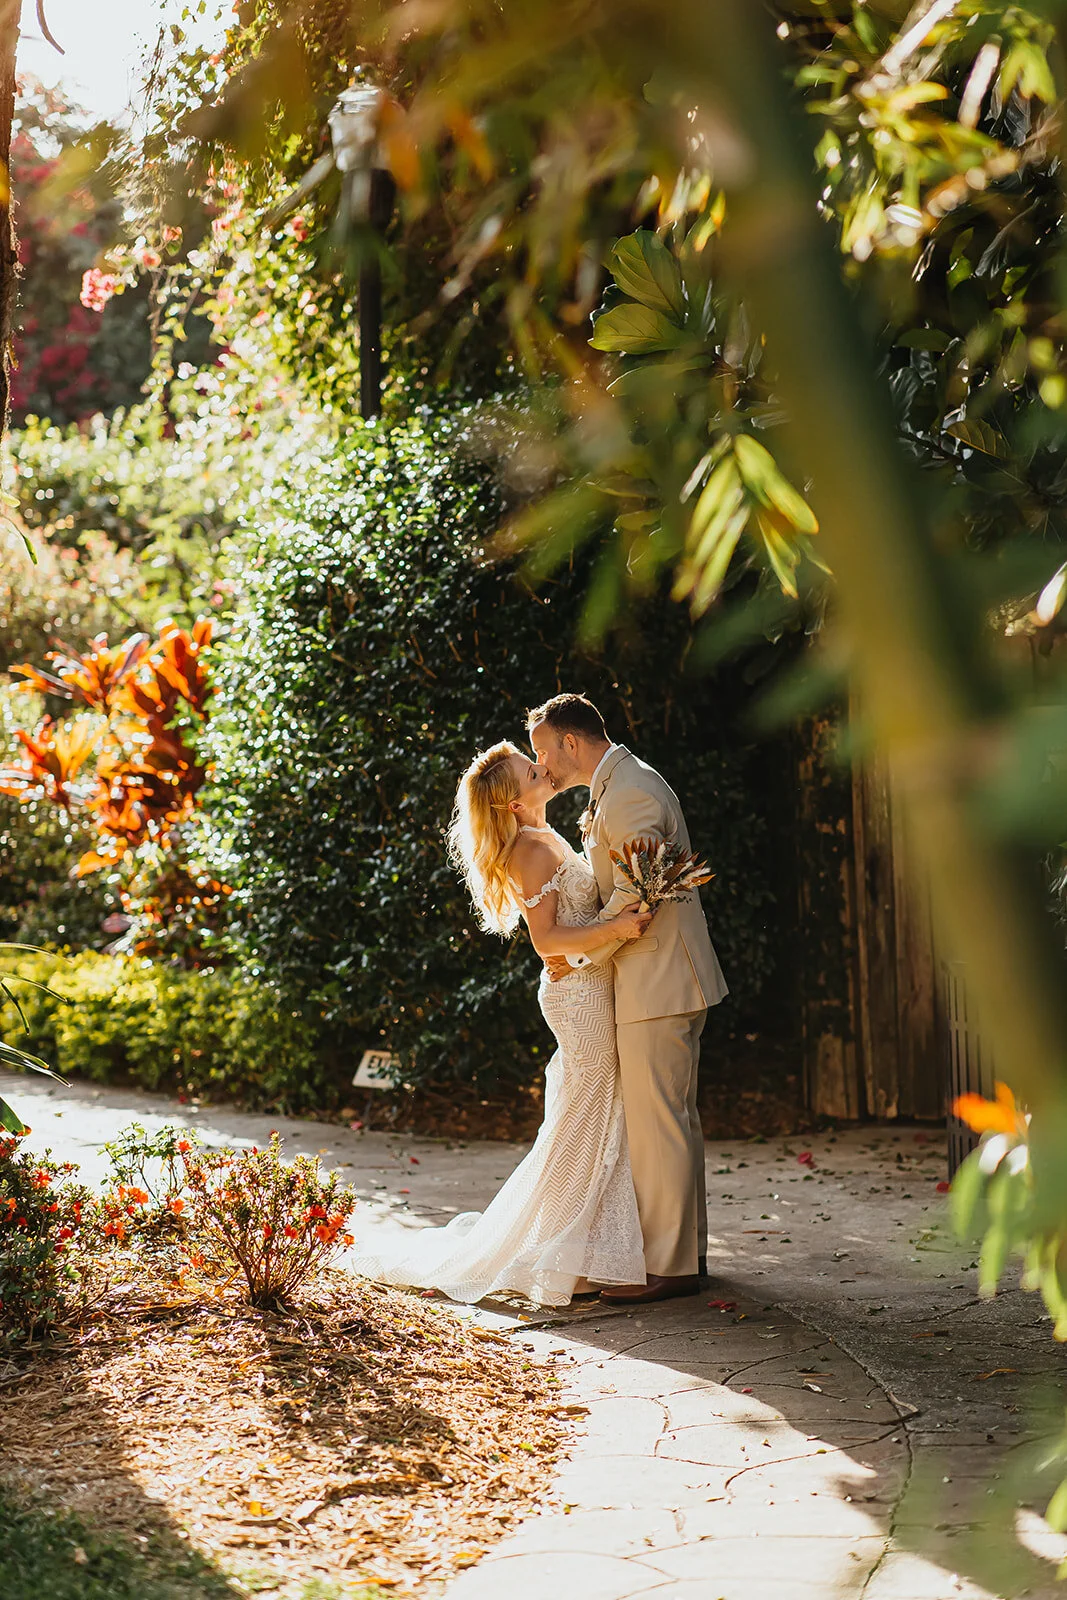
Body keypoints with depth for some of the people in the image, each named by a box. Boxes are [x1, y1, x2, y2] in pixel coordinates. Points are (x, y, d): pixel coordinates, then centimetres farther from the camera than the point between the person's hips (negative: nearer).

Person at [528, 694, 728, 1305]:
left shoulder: (629, 796, -18)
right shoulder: (624, 785, 17)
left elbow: (631, 899, -21)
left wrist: (581, 959, -11)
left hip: (655, 984, -11)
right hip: (673, 979, 11)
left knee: (656, 1122, -6)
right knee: (677, 1117, 15)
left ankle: (669, 1266, -1)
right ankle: (689, 1249, 23)